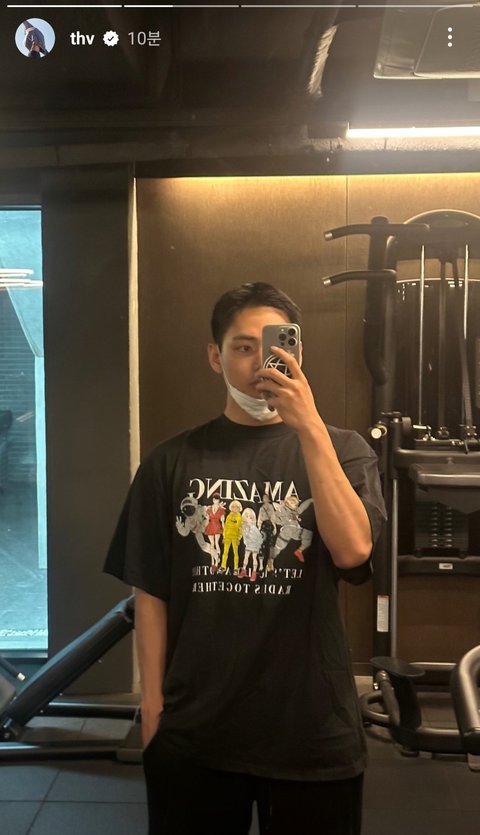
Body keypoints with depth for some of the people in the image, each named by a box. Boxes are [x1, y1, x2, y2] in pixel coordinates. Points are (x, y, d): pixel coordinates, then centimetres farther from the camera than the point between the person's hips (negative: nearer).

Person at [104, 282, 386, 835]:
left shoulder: (343, 449, -1)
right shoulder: (173, 462, -1)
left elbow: (353, 550, -18)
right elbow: (151, 593, 2)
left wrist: (310, 428, -23)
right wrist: (153, 705, 1)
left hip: (312, 727, 0)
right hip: (194, 729, 1)